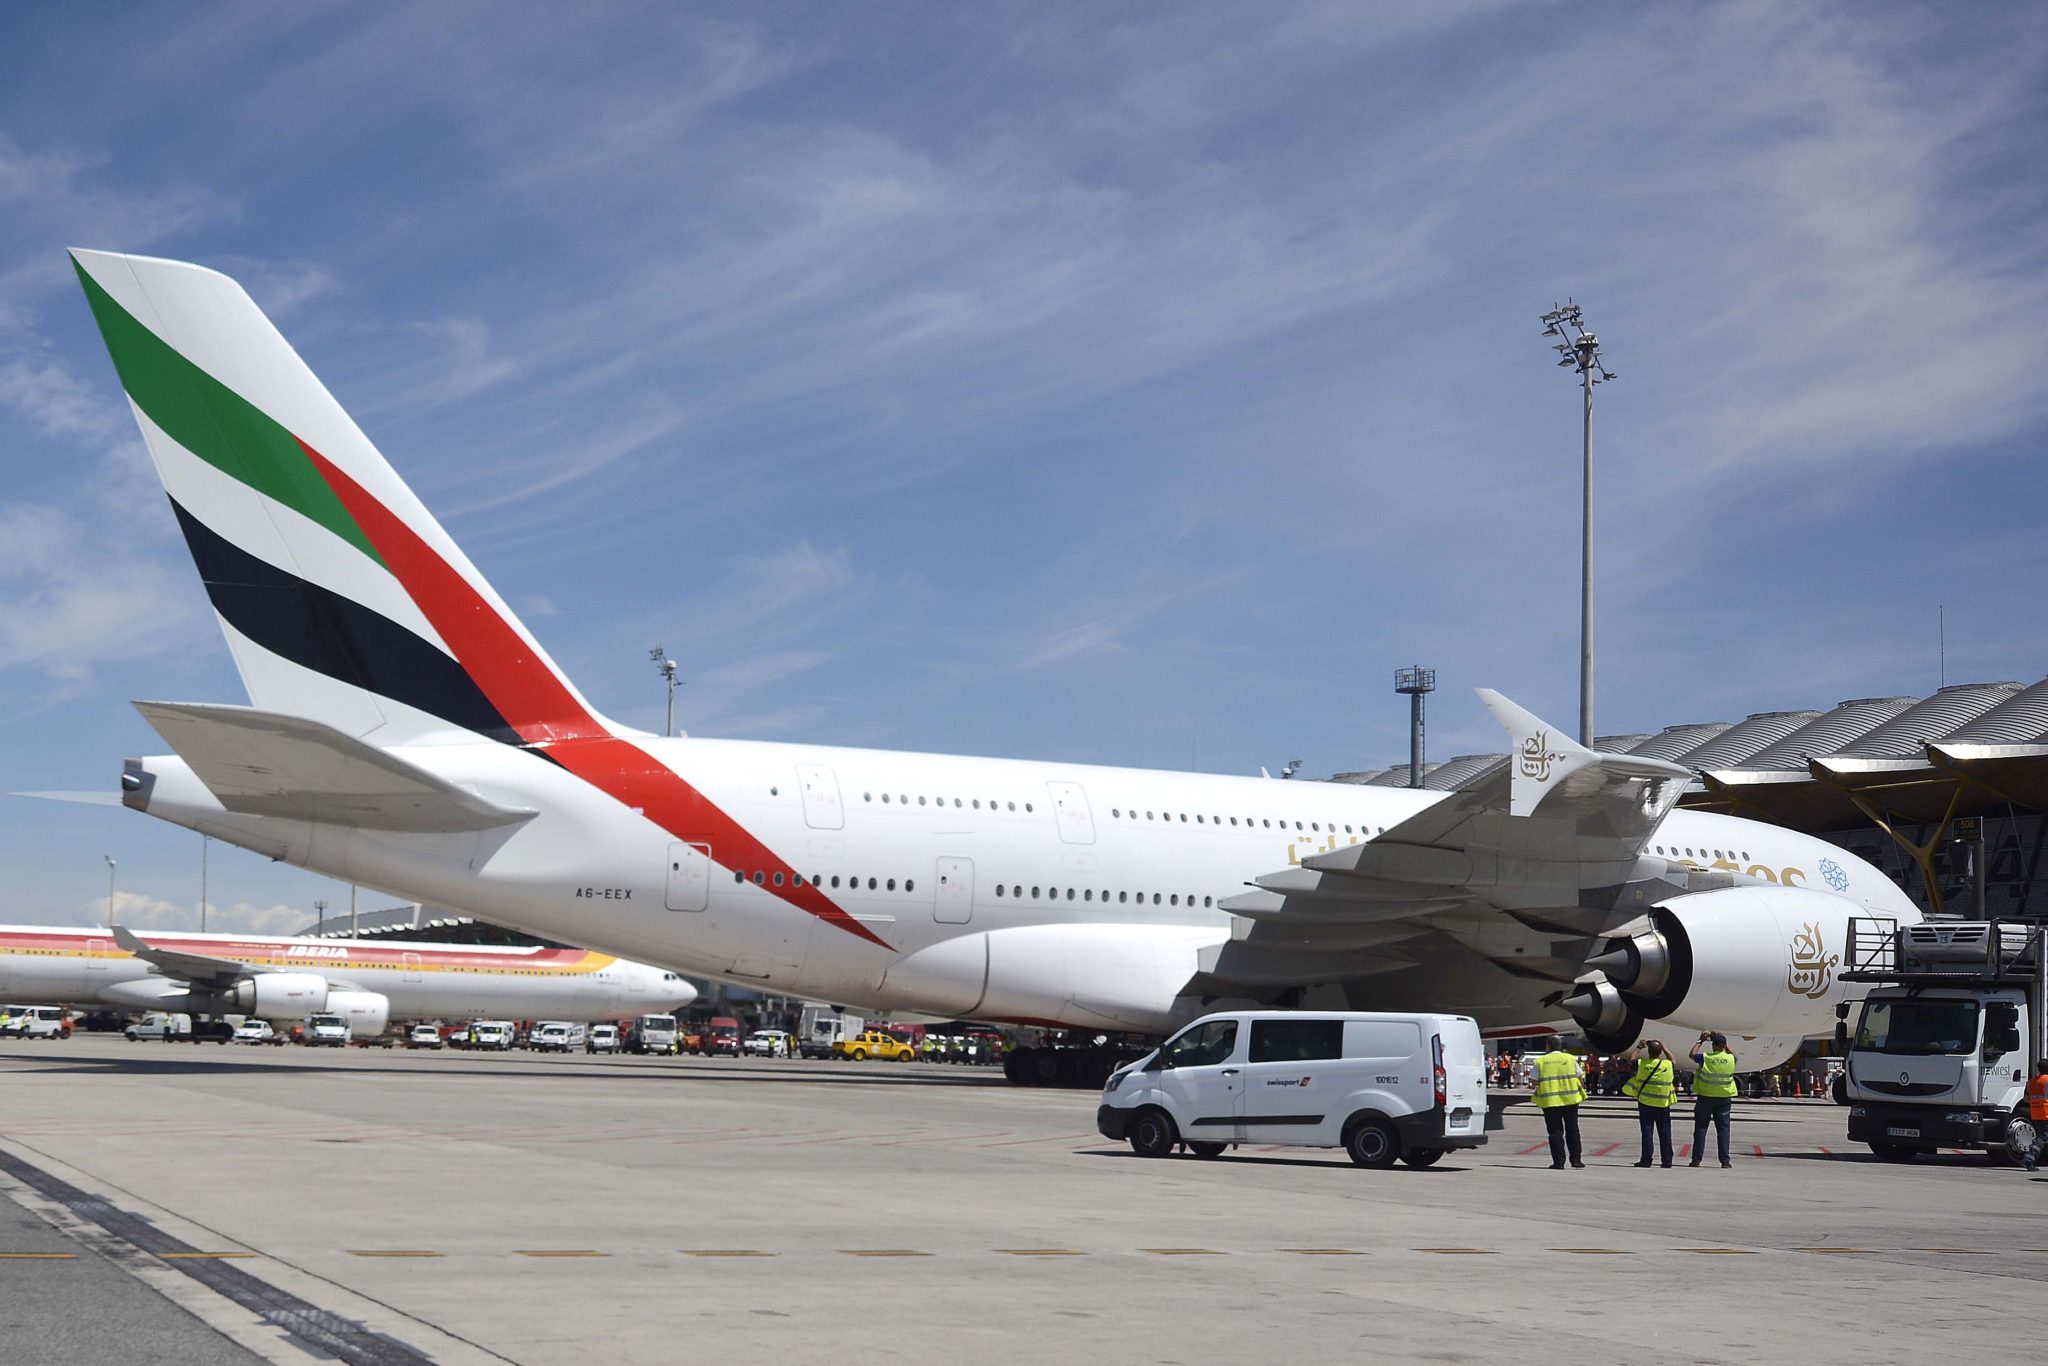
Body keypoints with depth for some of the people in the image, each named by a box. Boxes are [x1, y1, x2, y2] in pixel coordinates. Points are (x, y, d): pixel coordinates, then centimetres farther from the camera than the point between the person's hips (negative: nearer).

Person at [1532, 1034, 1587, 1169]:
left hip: (1550, 1102, -1)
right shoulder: (1570, 1059, 4)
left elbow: (1535, 1082, 0)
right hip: (1570, 1100, 1)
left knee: (1555, 1132, 4)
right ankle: (1575, 1159, 14)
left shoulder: (1540, 1062, 0)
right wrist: (1581, 1092, 18)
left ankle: (1558, 1162, 0)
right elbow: (1580, 1078, 5)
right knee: (1572, 1130, 13)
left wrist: (1538, 1099, 13)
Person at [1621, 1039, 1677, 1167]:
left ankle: (1646, 1160, 1)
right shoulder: (1668, 1065, -5)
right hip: (1663, 1104, 1)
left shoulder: (1641, 1064, -9)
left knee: (1647, 1132, 2)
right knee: (1664, 1133, 7)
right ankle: (1667, 1160, 8)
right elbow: (1673, 1059, 20)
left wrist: (1639, 1047, 19)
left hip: (1645, 1104, -1)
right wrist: (1663, 1047, 21)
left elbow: (1630, 1059, 10)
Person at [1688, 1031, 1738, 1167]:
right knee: (1723, 1129, 5)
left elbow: (1692, 1054, 9)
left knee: (1701, 1128, 4)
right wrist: (1723, 1040, 25)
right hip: (1724, 1098, 1)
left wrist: (1701, 1041, 18)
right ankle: (1725, 1160, 1)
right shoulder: (1730, 1059, -5)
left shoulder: (1705, 1058, -11)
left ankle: (1696, 1159, 2)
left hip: (1705, 1098, -1)